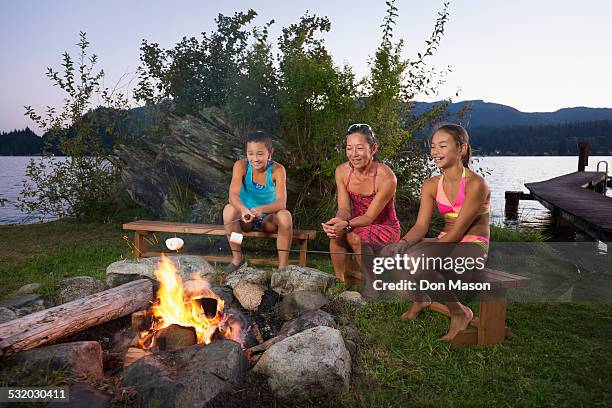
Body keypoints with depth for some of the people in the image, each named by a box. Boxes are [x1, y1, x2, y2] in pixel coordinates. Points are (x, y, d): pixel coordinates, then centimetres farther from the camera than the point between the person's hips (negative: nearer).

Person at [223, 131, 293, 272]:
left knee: (285, 216, -31)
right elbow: (233, 195, -28)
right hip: (244, 219, 1)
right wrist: (243, 209, -50)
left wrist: (261, 209, -47)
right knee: (229, 210, -29)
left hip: (268, 220, -1)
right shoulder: (241, 166, -16)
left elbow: (281, 202, -27)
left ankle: (283, 265, -16)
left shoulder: (277, 170, -18)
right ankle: (237, 257, -8)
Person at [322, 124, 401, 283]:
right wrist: (337, 222, -34)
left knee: (354, 236, -31)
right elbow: (344, 209, -10)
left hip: (385, 228, -4)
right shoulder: (342, 171, -8)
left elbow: (369, 217, -22)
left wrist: (346, 224, -41)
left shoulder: (387, 178, -24)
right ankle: (339, 281, -12)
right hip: (358, 225, 4)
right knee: (336, 233, -26)